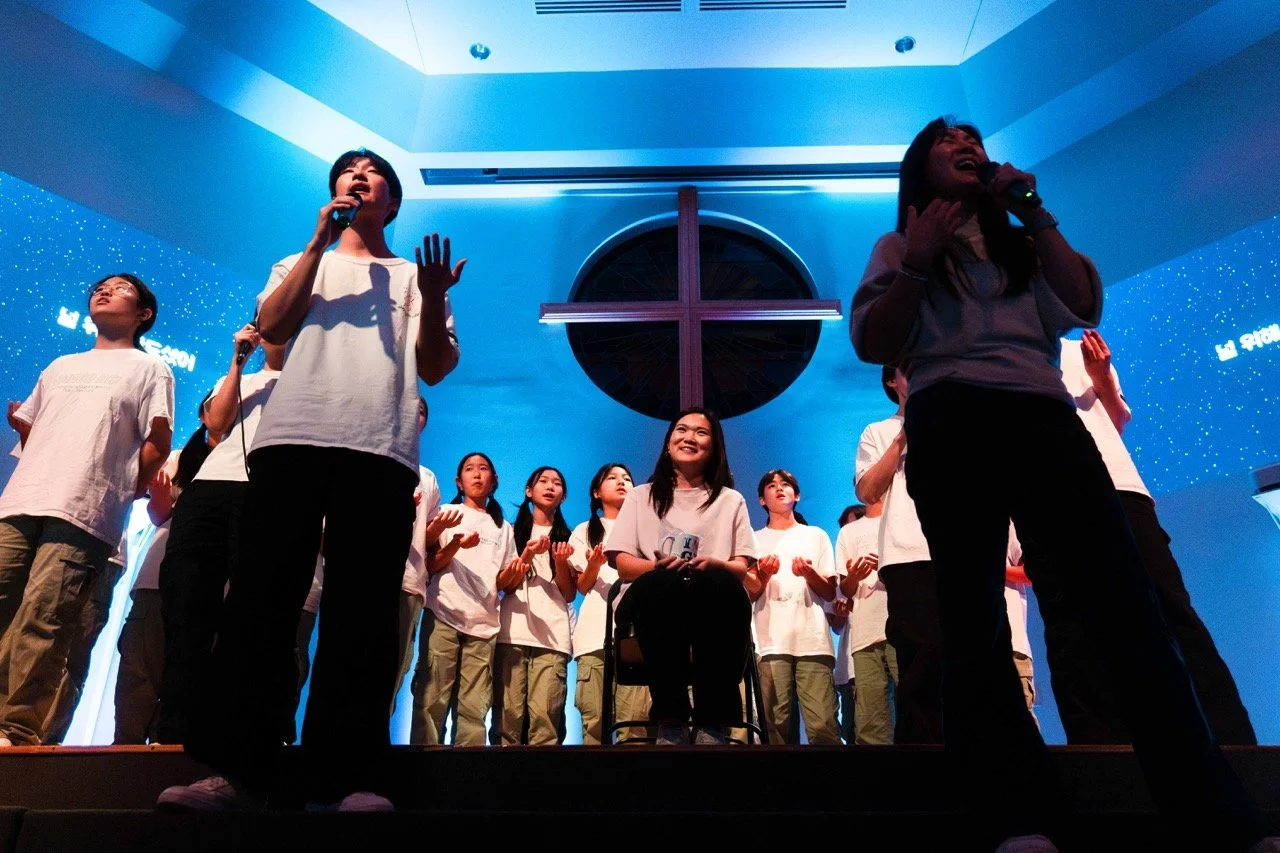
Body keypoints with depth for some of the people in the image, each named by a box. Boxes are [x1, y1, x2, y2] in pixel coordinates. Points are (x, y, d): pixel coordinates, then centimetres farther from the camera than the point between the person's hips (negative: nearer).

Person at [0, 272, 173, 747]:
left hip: (83, 513, -5)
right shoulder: (60, 366, 31)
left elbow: (159, 441, 4)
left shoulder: (148, 368, 14)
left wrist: (124, 493, 0)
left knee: (42, 623, -14)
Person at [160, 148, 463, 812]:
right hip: (292, 438, 1)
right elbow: (272, 326, 7)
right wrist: (320, 241, 6)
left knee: (363, 612, -7)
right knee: (264, 596, -6)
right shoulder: (303, 263, 28)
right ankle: (235, 769, -3)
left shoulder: (413, 277, 25)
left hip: (382, 451, -1)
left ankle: (347, 776, -6)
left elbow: (436, 368, 12)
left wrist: (435, 299, -6)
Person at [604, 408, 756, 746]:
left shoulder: (731, 501, 22)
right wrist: (661, 566, -13)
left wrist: (712, 564, -15)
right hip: (656, 603, 0)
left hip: (714, 607, 1)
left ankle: (712, 723, -32)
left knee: (719, 583, -36)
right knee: (662, 581, -37)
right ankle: (670, 720, -31)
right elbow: (623, 564, 9)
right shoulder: (642, 496, 21)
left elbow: (742, 569, 10)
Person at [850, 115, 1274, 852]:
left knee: (1130, 607, -8)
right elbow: (872, 344, 6)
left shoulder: (1019, 240, 29)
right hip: (954, 424, -2)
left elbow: (1084, 307, 11)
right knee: (976, 622, -12)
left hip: (1044, 415, 3)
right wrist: (917, 262, -5)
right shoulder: (900, 246, 21)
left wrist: (1035, 215, 10)